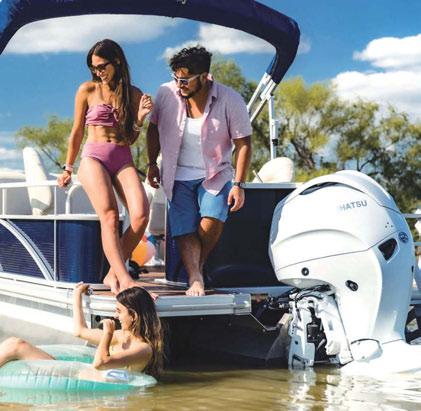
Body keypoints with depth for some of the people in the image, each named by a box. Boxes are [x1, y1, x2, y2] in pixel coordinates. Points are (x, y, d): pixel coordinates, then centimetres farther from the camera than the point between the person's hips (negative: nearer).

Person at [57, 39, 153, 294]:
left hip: (123, 159, 2)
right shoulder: (87, 90, 7)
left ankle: (113, 274, -9)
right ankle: (125, 280, -35)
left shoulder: (133, 94, 12)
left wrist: (140, 118, -3)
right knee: (110, 216, -25)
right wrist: (68, 169, 20)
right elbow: (77, 132, 15)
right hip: (94, 157, -2)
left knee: (141, 215, -23)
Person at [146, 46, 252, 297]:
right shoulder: (167, 93, -7)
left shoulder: (230, 100, -14)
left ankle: (198, 266, 2)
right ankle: (195, 279, -12)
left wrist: (239, 185, -13)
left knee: (212, 222, -22)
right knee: (185, 231, -11)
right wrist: (152, 164, 9)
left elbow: (243, 144, -8)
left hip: (215, 174, -2)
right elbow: (154, 128, 11)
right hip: (178, 177, 2)